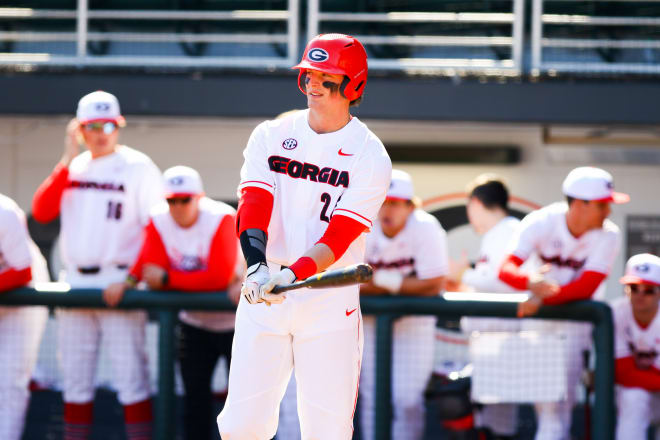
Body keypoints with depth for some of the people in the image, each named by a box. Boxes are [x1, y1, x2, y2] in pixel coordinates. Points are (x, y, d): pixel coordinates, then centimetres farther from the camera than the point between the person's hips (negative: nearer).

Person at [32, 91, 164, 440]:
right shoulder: (72, 169, 12)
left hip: (119, 283, -5)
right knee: (75, 379, 9)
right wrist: (67, 162, -6)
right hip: (75, 283, 5)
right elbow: (41, 211, -1)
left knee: (131, 376, -10)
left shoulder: (138, 167, -2)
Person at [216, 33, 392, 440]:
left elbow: (340, 236, -14)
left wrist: (292, 274, -31)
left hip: (330, 301, -2)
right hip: (262, 298, 2)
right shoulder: (271, 136, 6)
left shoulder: (369, 157, -4)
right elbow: (253, 206, -7)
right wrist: (257, 267, -27)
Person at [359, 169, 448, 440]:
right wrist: (406, 284, -22)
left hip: (415, 320, -3)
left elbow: (433, 285, -23)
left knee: (407, 397, -10)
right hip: (372, 316, 3)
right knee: (372, 395, 1)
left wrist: (384, 280, -21)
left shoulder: (425, 229, -20)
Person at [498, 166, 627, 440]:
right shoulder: (540, 223, -19)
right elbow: (506, 269, -27)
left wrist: (543, 297, -39)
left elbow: (586, 288, -26)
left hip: (576, 317, -2)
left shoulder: (607, 235, -20)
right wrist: (531, 283, -50)